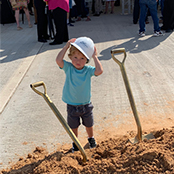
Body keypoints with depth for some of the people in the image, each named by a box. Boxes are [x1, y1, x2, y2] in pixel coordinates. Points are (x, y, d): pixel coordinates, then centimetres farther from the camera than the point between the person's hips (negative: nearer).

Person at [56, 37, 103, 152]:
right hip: (72, 106, 0)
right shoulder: (68, 68, -13)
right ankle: (75, 142, 42)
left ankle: (91, 138, 50)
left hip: (86, 105, 1)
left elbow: (99, 71, -31)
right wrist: (67, 46, -27)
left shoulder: (88, 70, -13)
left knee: (89, 124, 22)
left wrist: (95, 57, -22)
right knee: (73, 126, 17)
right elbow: (58, 60, -30)